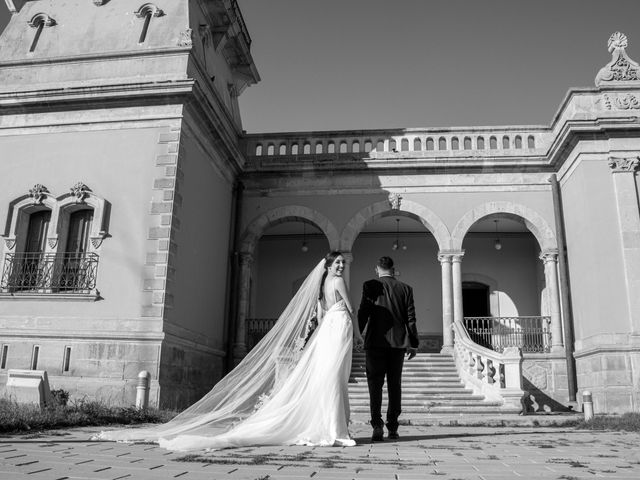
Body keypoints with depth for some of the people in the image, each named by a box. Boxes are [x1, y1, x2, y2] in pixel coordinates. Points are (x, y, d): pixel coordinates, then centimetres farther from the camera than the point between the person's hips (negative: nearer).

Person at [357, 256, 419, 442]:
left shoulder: (370, 285, -1)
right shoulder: (405, 288, 6)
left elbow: (363, 313, -7)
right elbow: (410, 318, 6)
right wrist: (413, 343, 11)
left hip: (375, 342, -2)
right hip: (398, 342, 2)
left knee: (375, 385, 2)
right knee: (394, 385, 11)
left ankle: (377, 425, -10)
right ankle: (393, 428, 14)